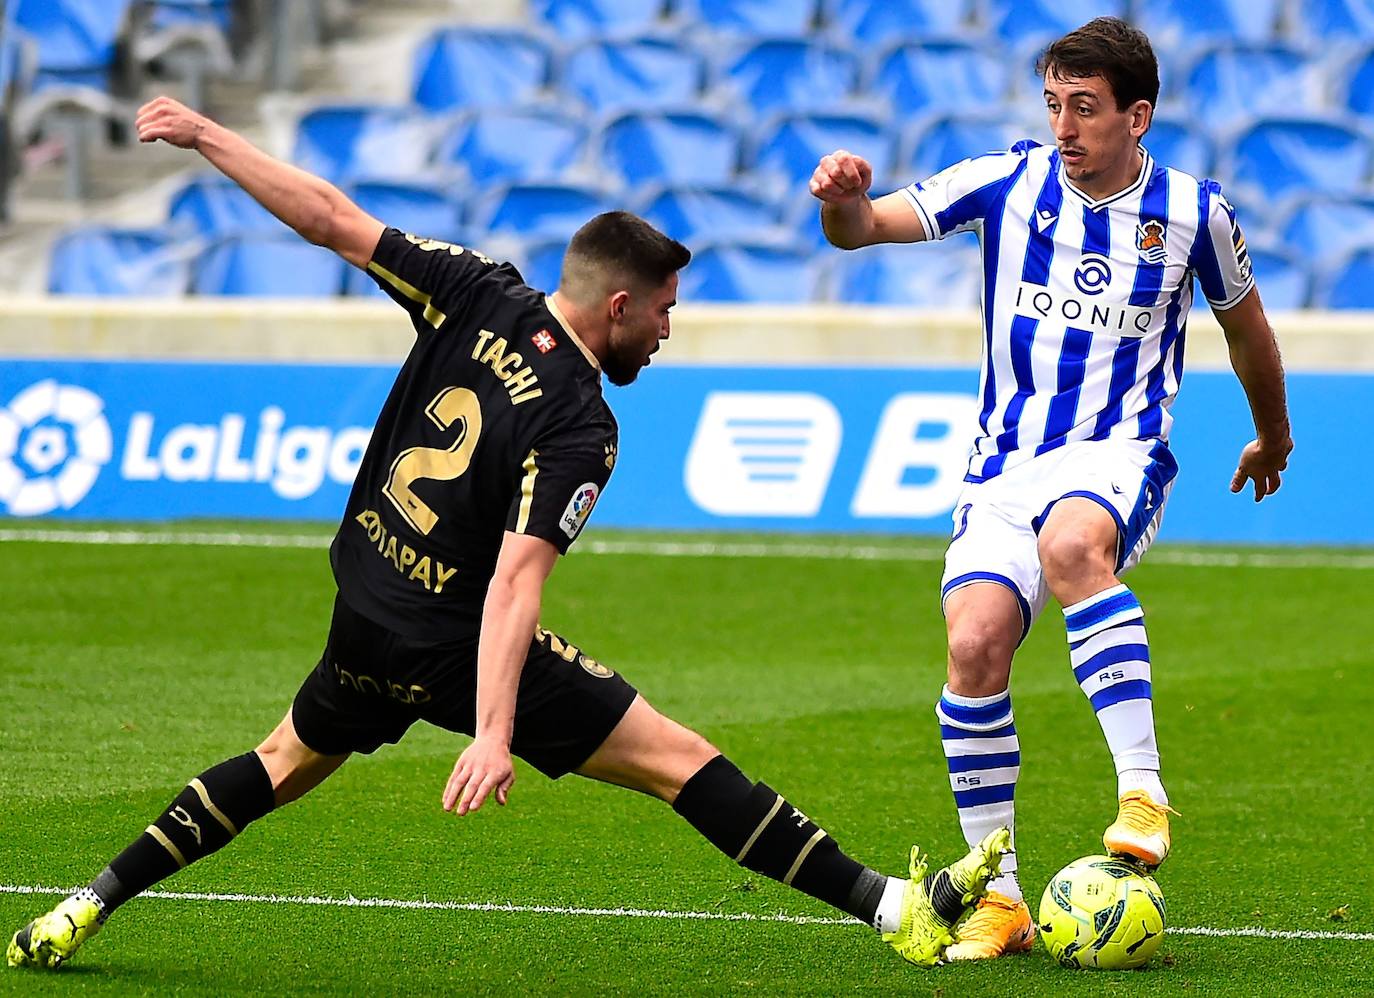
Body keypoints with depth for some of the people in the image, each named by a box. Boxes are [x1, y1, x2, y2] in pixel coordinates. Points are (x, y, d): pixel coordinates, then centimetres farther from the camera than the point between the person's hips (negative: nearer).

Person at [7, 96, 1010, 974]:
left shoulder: (476, 293, -7)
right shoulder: (579, 429, -21)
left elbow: (331, 219, -5)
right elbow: (515, 581, -29)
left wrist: (204, 134, 3)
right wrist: (493, 733, -34)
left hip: (365, 625, 6)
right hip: (457, 643, -6)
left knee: (289, 762, 30)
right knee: (681, 760, -6)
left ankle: (90, 906, 29)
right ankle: (895, 908, -10)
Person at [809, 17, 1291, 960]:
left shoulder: (1193, 212, 3)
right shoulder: (1010, 183, 3)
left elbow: (1247, 329, 21)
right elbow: (862, 229, -3)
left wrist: (1274, 438, 36)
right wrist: (842, 200, -27)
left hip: (1118, 454, -2)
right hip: (1005, 465, 2)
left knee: (1071, 544, -39)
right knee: (976, 642, -21)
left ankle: (1143, 791, -36)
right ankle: (997, 898, -9)